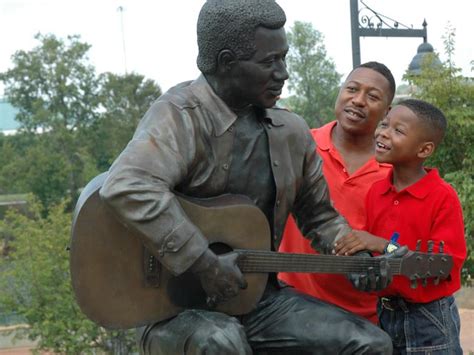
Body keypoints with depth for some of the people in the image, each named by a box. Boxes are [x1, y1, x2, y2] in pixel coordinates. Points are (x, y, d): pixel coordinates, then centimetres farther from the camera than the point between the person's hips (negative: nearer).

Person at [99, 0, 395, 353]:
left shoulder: (291, 131, 4)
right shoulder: (182, 115, -18)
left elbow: (319, 214, 17)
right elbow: (128, 187, -37)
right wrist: (205, 265, -32)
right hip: (175, 303, -6)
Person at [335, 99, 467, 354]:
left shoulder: (443, 196, -14)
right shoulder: (375, 191, 2)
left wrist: (384, 246, -26)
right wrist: (354, 249, -8)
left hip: (429, 320, -5)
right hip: (383, 313, 5)